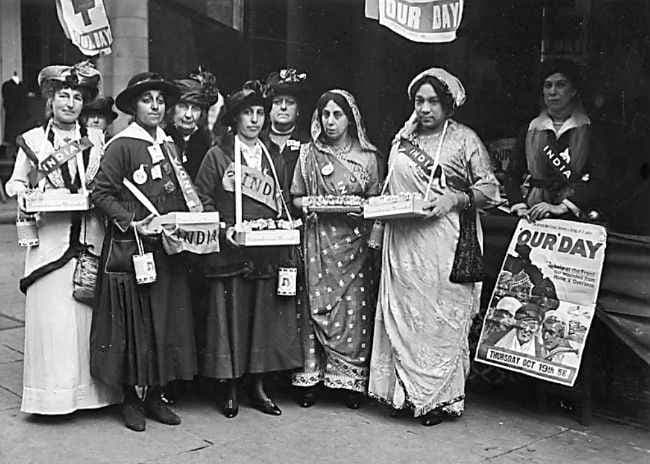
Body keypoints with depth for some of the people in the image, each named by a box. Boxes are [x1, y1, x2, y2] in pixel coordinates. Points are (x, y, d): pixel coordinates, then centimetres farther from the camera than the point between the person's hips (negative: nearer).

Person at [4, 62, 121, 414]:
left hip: (90, 238, 2)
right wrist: (24, 194, -11)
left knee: (89, 313, 4)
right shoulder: (33, 140, 3)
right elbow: (15, 183, 10)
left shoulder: (96, 139, 8)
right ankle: (52, 392, 10)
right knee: (51, 315, -1)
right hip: (50, 237, -1)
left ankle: (90, 388, 15)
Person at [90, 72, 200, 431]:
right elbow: (101, 194, -10)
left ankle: (155, 396, 20)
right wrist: (133, 223, -19)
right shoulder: (121, 146, -7)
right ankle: (130, 399, 15)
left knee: (169, 320, 8)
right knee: (134, 324, 1)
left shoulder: (168, 145, 14)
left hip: (168, 248, 6)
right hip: (131, 248, -6)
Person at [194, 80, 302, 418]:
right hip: (230, 252, -4)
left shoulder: (272, 159, 17)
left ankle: (258, 387, 17)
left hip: (269, 252, 4)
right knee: (230, 320, -1)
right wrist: (224, 228, -15)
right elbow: (202, 201, -3)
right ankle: (230, 390, 11)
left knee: (265, 318, 6)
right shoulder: (217, 156, 2)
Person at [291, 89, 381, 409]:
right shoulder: (309, 154, 8)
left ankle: (352, 381, 8)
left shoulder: (367, 156, 7)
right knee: (318, 304, -1)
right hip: (319, 239, 0)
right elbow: (296, 197, 11)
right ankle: (312, 375, 8)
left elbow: (375, 200, 10)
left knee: (354, 306, -1)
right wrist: (308, 204, -10)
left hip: (354, 240, 0)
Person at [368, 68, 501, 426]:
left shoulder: (464, 139, 1)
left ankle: (442, 397, 9)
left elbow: (490, 190, -2)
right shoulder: (403, 138, 16)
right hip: (402, 241, 5)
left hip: (444, 241, -5)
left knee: (442, 317, -2)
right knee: (401, 312, 5)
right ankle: (407, 391, 16)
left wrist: (454, 199, -16)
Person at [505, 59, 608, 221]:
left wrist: (562, 207, -12)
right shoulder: (531, 130, 13)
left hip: (577, 217, -2)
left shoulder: (590, 130, 5)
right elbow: (512, 174, 11)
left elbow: (599, 180, -4)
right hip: (536, 217, 2)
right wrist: (520, 207, -4)